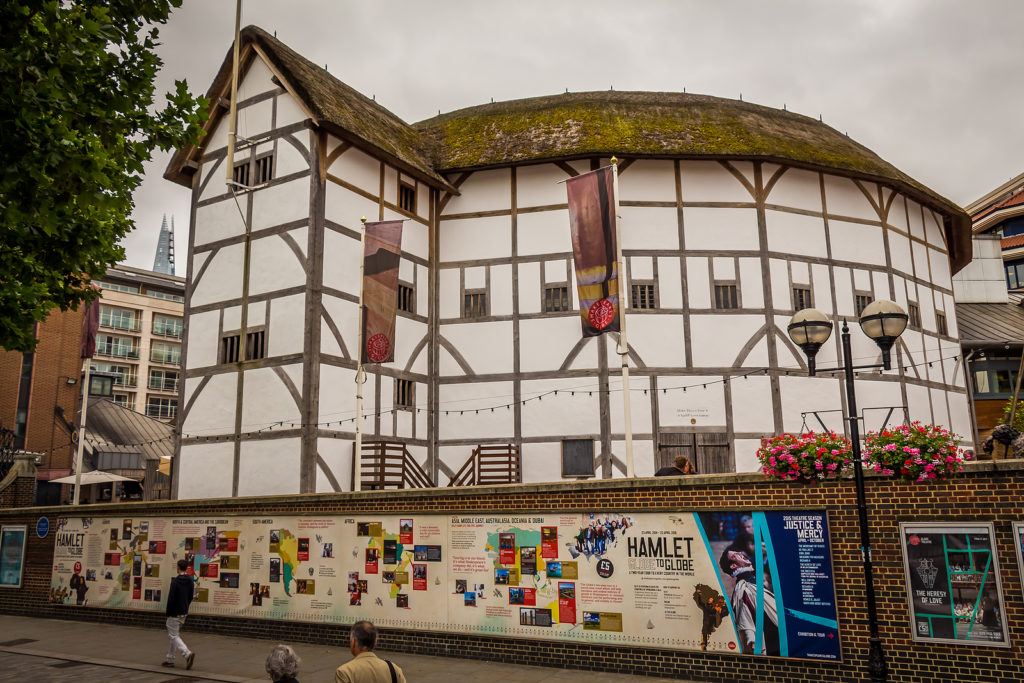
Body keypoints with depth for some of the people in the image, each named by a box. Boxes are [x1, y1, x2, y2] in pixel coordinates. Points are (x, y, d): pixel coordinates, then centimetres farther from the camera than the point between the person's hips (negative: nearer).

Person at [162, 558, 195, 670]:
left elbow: (171, 598, -17)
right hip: (184, 613, 7)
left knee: (173, 636, -4)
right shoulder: (190, 581, 5)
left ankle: (187, 654, -20)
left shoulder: (175, 581, -17)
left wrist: (167, 613, -8)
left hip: (174, 614, -7)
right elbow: (190, 597, 10)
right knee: (174, 635, 18)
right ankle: (170, 659, 23)